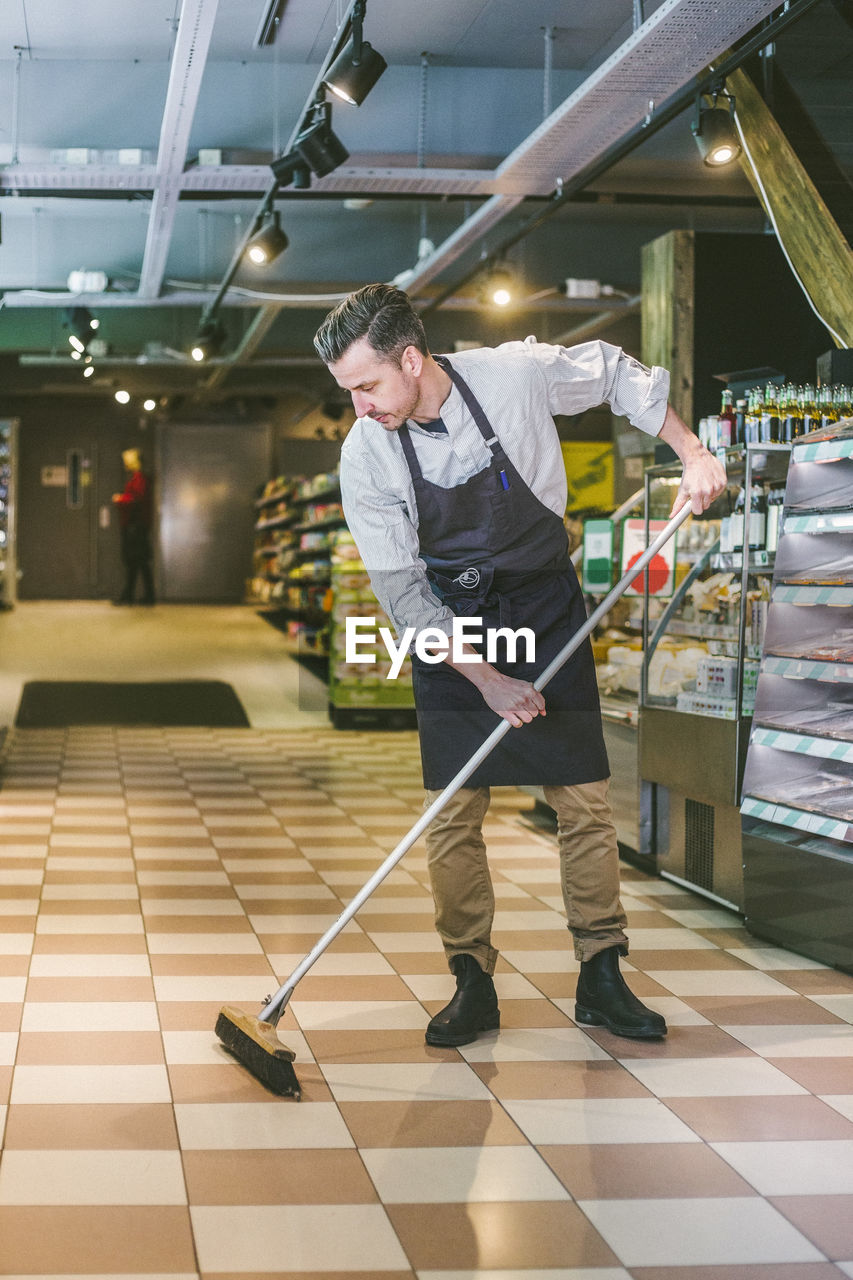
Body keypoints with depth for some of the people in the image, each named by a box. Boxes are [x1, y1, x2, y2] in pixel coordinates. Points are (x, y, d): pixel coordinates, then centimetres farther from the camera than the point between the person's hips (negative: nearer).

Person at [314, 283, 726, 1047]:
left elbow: (617, 373, 2)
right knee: (452, 812, -4)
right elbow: (403, 592, -13)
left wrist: (691, 452, -6)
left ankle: (601, 980, 11)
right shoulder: (365, 455, -17)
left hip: (547, 612, 0)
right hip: (448, 630, 0)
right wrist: (487, 680, -16)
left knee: (584, 800, 0)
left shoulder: (517, 374, -19)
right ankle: (473, 985, 7)